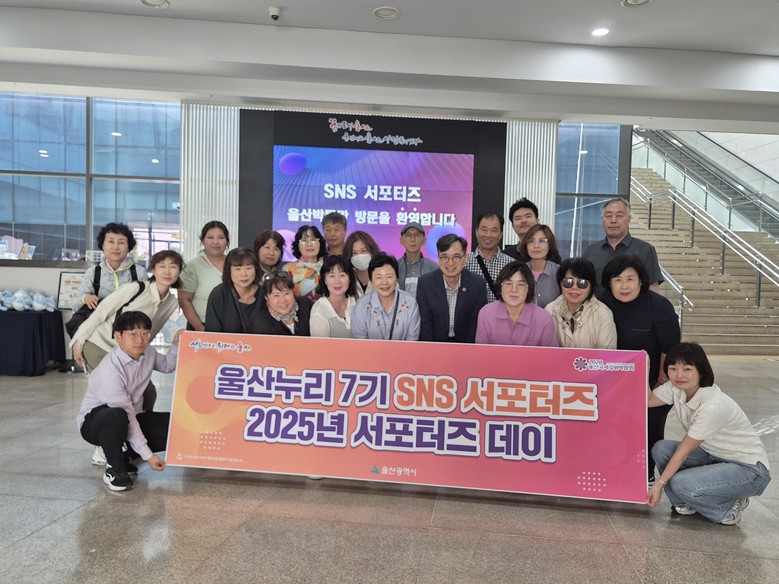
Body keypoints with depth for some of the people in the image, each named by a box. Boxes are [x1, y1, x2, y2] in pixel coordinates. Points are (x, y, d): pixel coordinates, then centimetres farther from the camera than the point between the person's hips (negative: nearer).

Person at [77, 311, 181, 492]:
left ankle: (125, 456, 6)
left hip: (131, 417, 7)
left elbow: (167, 366, 16)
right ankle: (114, 469, -15)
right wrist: (148, 455, -28)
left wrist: (176, 345, -4)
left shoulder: (147, 353, -8)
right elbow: (126, 415, -29)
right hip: (94, 420, -7)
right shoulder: (110, 371, -30)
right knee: (117, 416, -41)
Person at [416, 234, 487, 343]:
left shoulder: (478, 284, -8)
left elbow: (476, 323, -3)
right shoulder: (425, 283, -8)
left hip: (466, 341, 1)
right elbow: (425, 323, -4)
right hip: (435, 341, -1)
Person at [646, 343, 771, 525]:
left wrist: (659, 484, -17)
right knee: (661, 448, -11)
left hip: (749, 469, -8)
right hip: (713, 455, 8)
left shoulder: (713, 405, -31)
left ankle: (728, 508, 1)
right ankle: (687, 502, 7)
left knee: (681, 483, -27)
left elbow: (684, 450, -25)